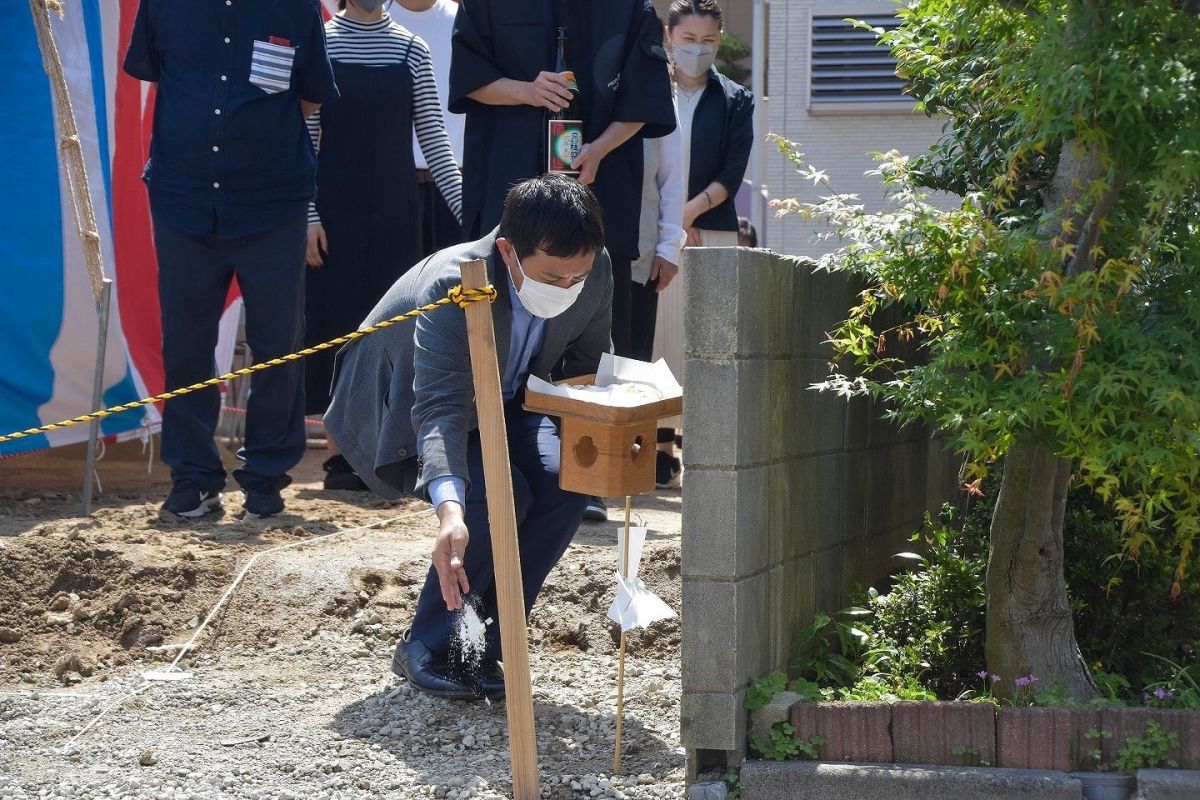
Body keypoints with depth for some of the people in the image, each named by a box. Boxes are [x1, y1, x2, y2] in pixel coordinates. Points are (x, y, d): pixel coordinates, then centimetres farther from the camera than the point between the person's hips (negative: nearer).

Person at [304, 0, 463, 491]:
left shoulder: (411, 50, 6)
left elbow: (433, 139, 4)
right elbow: (305, 137, -2)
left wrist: (467, 210, -4)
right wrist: (308, 214, -9)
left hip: (395, 212, 3)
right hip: (337, 210, -2)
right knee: (339, 319, -1)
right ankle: (340, 450, 5)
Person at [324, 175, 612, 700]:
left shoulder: (595, 270, -21)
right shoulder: (452, 288, -39)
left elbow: (585, 367, -2)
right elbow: (439, 409, -49)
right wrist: (450, 509, -65)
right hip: (403, 409, -6)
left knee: (563, 481, -22)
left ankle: (483, 645, -8)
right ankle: (425, 648, -11)